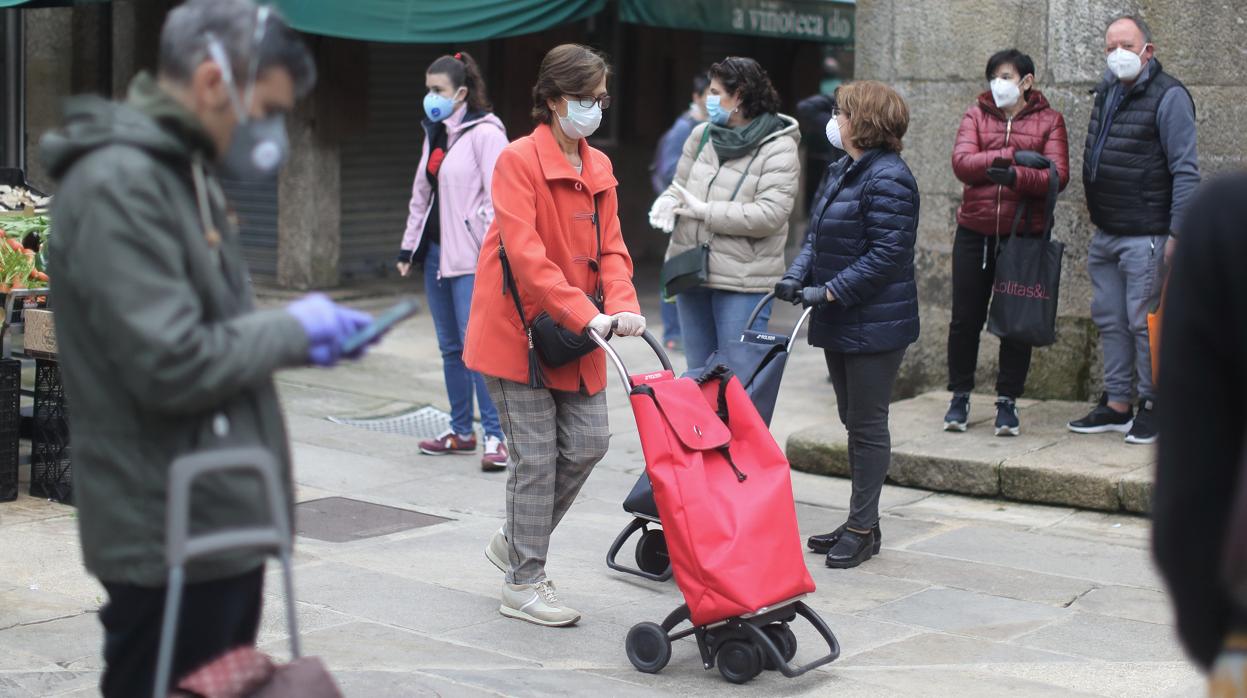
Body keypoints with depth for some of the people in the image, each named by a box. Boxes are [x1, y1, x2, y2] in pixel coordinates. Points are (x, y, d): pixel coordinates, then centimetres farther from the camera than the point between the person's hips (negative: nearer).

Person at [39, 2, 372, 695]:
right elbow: (171, 366, -24)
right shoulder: (118, 183, -18)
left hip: (224, 523, 10)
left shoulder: (183, 171, 15)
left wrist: (303, 342, 7)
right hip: (174, 540, -10)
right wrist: (292, 329, -10)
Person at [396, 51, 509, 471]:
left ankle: (495, 436, -9)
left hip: (471, 256, -8)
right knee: (450, 347, 12)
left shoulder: (484, 133, -9)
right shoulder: (435, 134, 17)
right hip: (436, 250, 9)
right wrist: (409, 247, 19)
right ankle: (461, 431, 20)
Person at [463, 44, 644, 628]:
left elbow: (610, 247, 6)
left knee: (588, 443, 6)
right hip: (518, 328, -7)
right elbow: (526, 255, -23)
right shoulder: (518, 161, -13)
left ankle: (515, 541, 27)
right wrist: (585, 314, -30)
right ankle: (523, 584, 9)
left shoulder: (599, 167, 10)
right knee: (536, 456, -4)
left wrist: (622, 305, -14)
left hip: (578, 336, 7)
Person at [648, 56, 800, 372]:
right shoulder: (702, 136, 9)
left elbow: (769, 215, -21)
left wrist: (704, 211, -17)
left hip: (743, 282, -7)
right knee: (699, 372, 16)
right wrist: (667, 204, -6)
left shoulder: (779, 149, -11)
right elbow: (679, 185, 19)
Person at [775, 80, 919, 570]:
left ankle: (862, 528, 7)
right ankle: (861, 523, 24)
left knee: (868, 426, -1)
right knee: (854, 423, 15)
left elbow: (887, 255, -22)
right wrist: (797, 276, -2)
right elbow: (816, 236, 17)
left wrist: (829, 292, -23)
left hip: (875, 324, -9)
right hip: (839, 325, 9)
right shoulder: (841, 172, 13)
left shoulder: (888, 179, -17)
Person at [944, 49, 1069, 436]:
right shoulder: (976, 115, 7)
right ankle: (960, 396, 20)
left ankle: (1007, 401, 16)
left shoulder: (1049, 121, 3)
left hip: (1024, 236, -1)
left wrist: (1016, 176, -26)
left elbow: (1058, 175, -10)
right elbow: (961, 162, -9)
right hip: (975, 233, 1)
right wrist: (1011, 155, -16)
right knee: (965, 318, 6)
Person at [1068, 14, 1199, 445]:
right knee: (1109, 320, 12)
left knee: (1145, 322, -4)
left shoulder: (1168, 97, -11)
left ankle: (1153, 407, 8)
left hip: (1145, 236, -8)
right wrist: (1097, 217, 17)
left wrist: (1177, 233, -18)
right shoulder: (1107, 91, 13)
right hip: (1105, 234, 8)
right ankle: (1116, 406, 21)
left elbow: (1186, 170, -14)